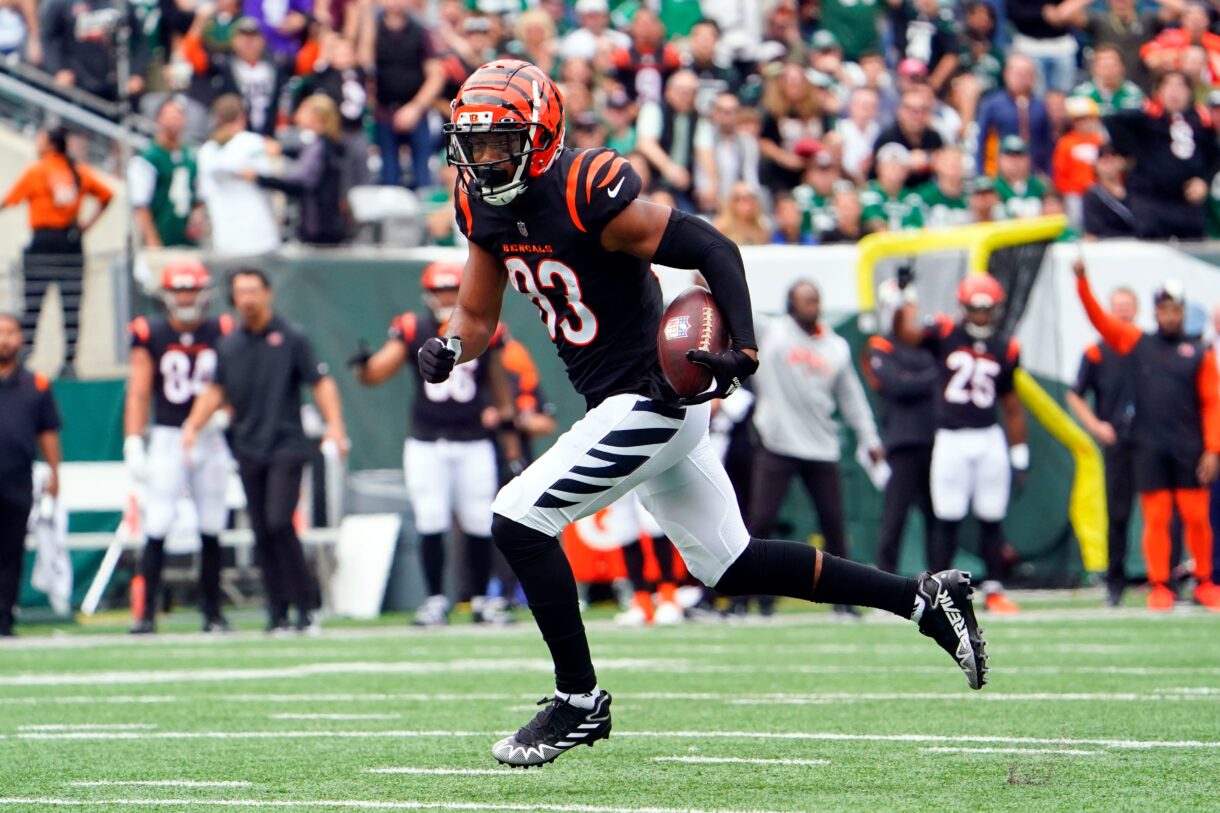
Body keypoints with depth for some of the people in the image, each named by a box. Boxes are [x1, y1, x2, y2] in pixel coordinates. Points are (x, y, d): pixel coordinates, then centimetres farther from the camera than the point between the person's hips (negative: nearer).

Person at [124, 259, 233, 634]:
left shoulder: (221, 333, 2)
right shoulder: (150, 336, -2)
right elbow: (138, 395, -1)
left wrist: (221, 415, -13)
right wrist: (133, 444, -8)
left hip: (209, 439, 2)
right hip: (167, 438, -2)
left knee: (211, 529, 6)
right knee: (156, 528, -10)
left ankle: (212, 611, 14)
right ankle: (147, 612, -8)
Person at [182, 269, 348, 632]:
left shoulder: (291, 337, -3)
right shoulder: (228, 344, 10)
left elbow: (320, 382, -4)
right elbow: (216, 391, 16)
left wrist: (334, 425, -17)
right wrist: (193, 425, 2)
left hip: (286, 445, -5)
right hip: (248, 449, 5)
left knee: (279, 523, -16)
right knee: (262, 532, 4)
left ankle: (307, 604, -7)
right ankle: (278, 609, 10)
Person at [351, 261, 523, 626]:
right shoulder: (413, 331, 0)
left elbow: (500, 389, 11)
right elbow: (377, 372, -9)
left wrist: (512, 445, 10)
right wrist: (364, 365, -34)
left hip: (474, 444, 1)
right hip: (426, 443, -1)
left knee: (479, 526, 2)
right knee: (430, 525, -4)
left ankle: (482, 601, 15)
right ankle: (435, 600, 6)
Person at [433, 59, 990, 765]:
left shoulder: (591, 196, -22)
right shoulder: (486, 209, 3)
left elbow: (714, 250, -22)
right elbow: (477, 314, 13)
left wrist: (744, 349, -33)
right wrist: (450, 347, -10)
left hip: (650, 401, -9)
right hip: (642, 406, 9)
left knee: (520, 522, -12)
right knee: (729, 566, 14)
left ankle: (580, 702, 2)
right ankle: (924, 598, 20)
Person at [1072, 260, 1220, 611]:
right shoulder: (1137, 344, 9)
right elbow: (1098, 318, 5)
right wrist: (1082, 281, -8)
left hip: (1189, 448, -1)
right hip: (1149, 447, 1)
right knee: (1155, 519, 0)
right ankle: (1159, 587, 5)